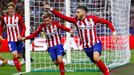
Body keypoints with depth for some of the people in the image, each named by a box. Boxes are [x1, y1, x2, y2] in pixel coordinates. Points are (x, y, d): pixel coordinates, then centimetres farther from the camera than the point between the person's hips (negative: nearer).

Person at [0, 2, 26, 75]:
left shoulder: (18, 17, -9)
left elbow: (23, 27, -4)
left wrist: (21, 35, -19)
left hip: (18, 39, 0)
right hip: (11, 39, 0)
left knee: (19, 55, 11)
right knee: (15, 55, -16)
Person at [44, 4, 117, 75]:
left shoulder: (92, 18, -7)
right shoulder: (76, 20, -1)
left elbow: (107, 22, -1)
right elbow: (62, 16, -7)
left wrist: (114, 32, -10)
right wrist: (51, 9, -15)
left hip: (96, 44, -4)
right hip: (86, 47, 4)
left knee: (96, 58, -31)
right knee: (97, 63, 7)